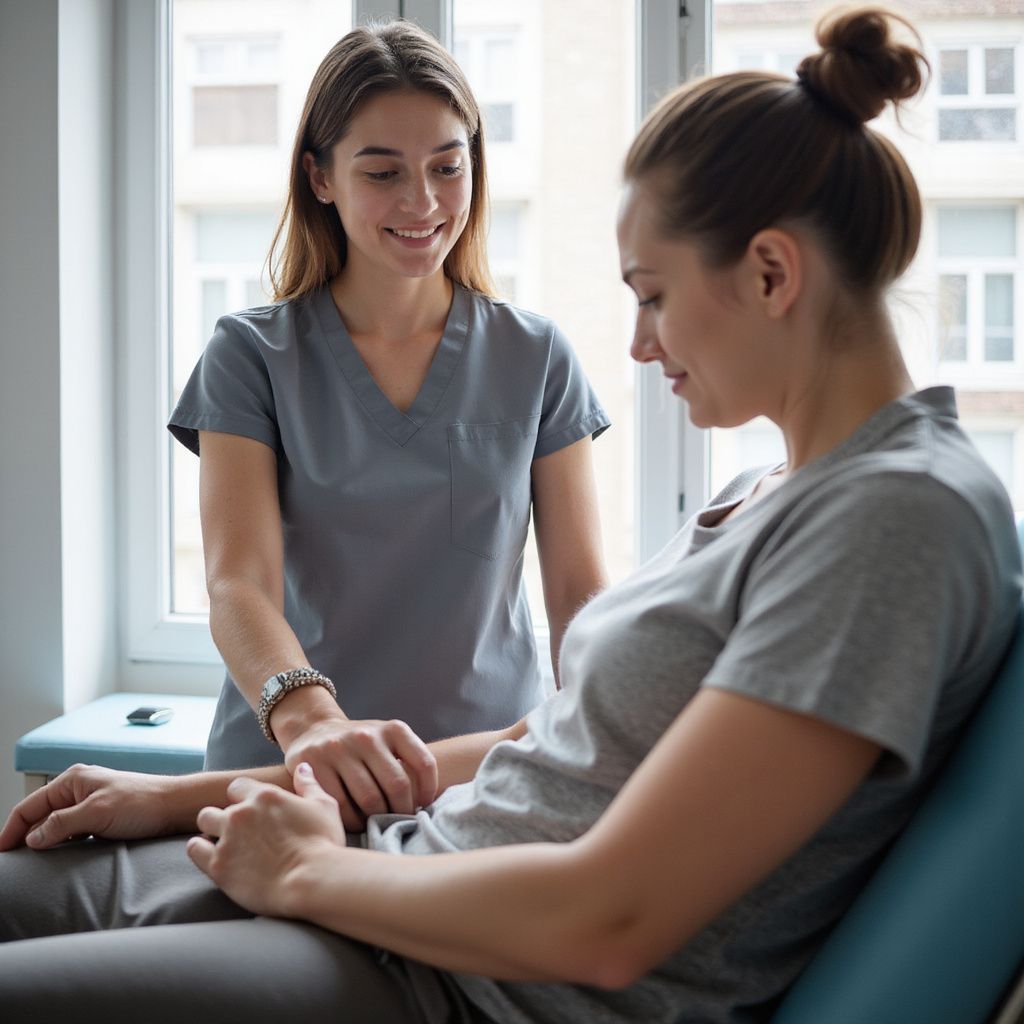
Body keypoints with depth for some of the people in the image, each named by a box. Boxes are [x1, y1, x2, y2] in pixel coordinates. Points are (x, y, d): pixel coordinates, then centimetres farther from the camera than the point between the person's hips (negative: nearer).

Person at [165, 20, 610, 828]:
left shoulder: (536, 360, 7)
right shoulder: (251, 357, 2)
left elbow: (580, 587, 6)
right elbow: (238, 583, -9)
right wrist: (307, 716, -30)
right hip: (289, 775, 0)